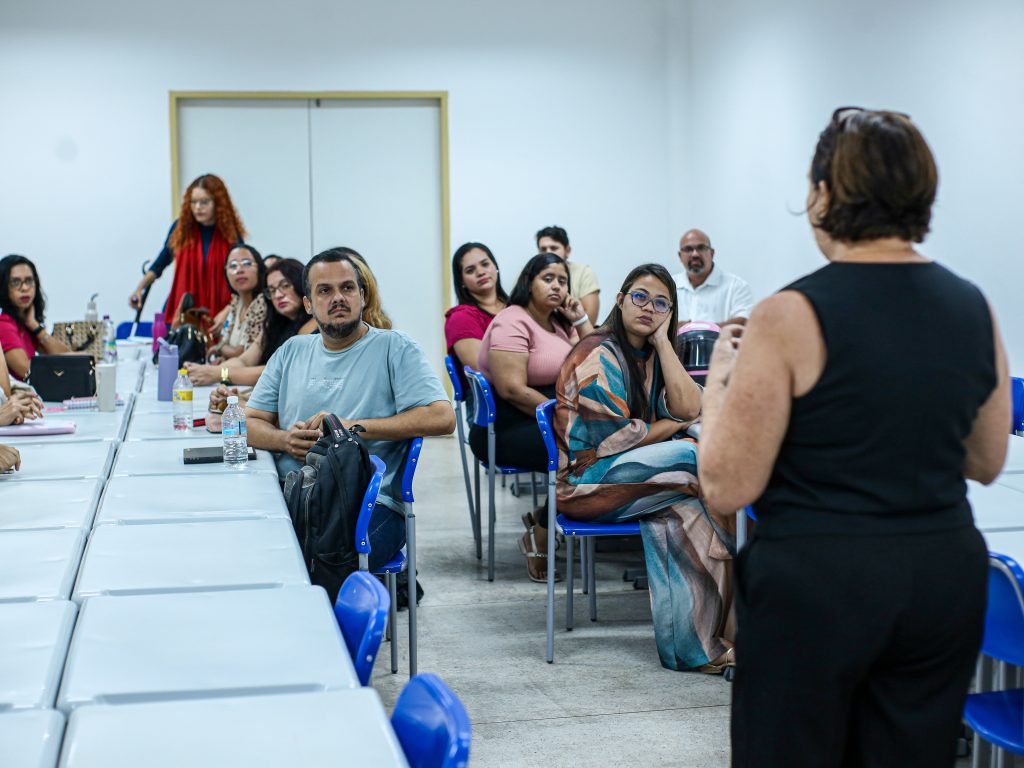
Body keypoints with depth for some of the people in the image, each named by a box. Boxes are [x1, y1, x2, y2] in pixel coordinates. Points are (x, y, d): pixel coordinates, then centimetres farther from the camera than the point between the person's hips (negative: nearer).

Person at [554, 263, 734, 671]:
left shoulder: (651, 356, 13)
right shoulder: (599, 355, -11)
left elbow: (688, 408, -3)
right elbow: (610, 436, -18)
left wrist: (662, 342, -5)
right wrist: (672, 426, -3)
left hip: (629, 476, 7)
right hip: (586, 480, -7)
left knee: (680, 510, -26)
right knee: (699, 459, -23)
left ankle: (691, 643, -25)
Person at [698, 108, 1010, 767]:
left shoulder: (791, 317, -14)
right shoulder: (973, 309, 2)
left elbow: (727, 487, -12)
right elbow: (986, 462, 14)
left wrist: (720, 380, 2)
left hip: (817, 584, -5)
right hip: (945, 574, 5)